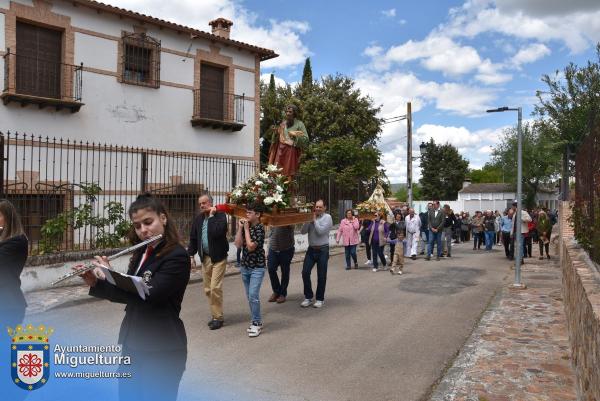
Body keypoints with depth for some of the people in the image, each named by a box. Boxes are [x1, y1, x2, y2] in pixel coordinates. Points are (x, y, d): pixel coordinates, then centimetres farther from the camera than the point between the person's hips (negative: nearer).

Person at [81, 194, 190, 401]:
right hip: (132, 343, 8)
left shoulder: (177, 256, -18)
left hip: (162, 350, -8)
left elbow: (147, 295, -27)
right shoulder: (141, 253, 7)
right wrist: (95, 283, -1)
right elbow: (127, 294, 14)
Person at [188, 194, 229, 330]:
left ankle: (218, 317, 3)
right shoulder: (198, 218, 8)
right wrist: (191, 255, 8)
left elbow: (217, 232, -26)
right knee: (208, 289, 9)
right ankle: (215, 315, 21)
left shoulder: (220, 215, -9)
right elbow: (193, 238, 13)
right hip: (205, 258, 6)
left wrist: (211, 216, -18)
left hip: (218, 257, -6)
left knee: (215, 288, -10)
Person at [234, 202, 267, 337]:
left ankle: (256, 323, 0)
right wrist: (240, 228, -8)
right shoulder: (245, 226, 6)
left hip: (257, 267, -7)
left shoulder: (260, 228, -13)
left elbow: (251, 246, -21)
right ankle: (256, 321, 23)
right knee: (249, 296, 12)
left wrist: (246, 229, -16)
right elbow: (238, 244, -3)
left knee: (253, 295, -13)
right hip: (245, 266, 7)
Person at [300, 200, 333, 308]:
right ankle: (308, 297, 13)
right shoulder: (311, 217, 8)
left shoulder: (327, 217, -5)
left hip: (322, 250, -4)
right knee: (305, 272, -1)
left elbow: (321, 231, -17)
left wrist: (314, 220, -9)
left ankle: (320, 299, 17)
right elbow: (303, 231, 0)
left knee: (321, 275, 3)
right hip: (311, 249, 4)